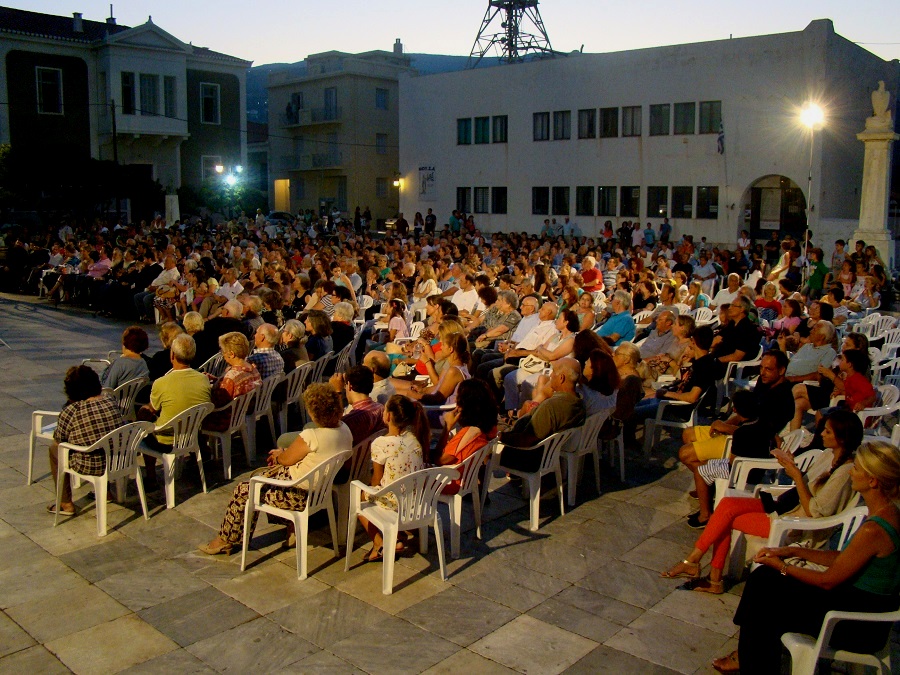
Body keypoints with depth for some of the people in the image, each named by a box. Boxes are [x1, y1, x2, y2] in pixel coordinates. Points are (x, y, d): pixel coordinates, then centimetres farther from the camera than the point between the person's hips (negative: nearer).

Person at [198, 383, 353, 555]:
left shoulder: (310, 436, -30)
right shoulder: (344, 429, -6)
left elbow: (286, 459, -11)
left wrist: (278, 456, 11)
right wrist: (285, 451, 11)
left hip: (301, 494, -9)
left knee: (244, 490, 9)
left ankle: (225, 540, 28)